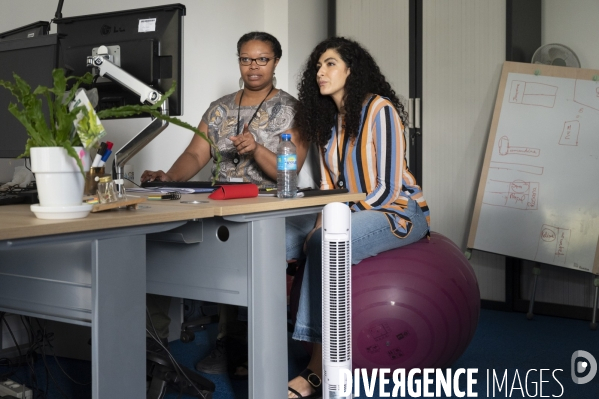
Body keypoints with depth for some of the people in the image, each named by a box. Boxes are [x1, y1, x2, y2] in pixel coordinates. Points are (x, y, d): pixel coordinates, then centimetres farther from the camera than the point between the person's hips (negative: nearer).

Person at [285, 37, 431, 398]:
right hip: (352, 213, 7)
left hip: (399, 213, -7)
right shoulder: (328, 119, 12)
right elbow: (329, 186, 13)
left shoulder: (379, 110, -12)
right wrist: (323, 219, -7)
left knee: (325, 245, -32)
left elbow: (387, 188, -17)